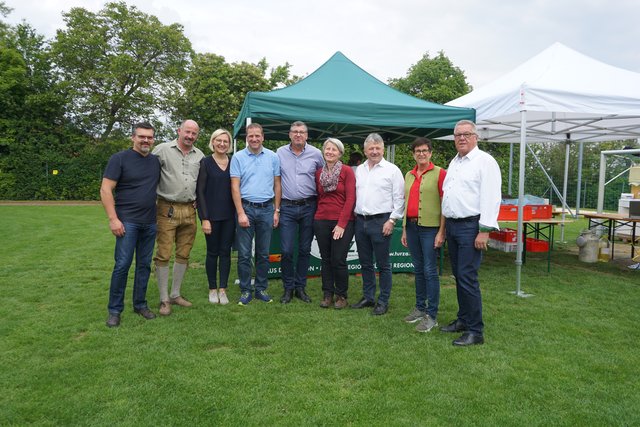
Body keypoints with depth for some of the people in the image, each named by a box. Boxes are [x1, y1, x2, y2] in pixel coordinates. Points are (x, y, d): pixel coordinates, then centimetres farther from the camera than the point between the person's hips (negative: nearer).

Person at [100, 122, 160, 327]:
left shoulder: (156, 161, 10)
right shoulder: (120, 159, -4)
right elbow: (105, 190, -8)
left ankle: (140, 304, 23)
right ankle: (114, 310, 9)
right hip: (127, 221, -5)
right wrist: (113, 219, -15)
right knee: (122, 265, -5)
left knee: (144, 265, 10)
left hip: (150, 223, 5)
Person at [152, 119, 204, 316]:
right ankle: (164, 299, 8)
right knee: (163, 255, -3)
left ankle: (176, 294, 24)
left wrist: (197, 202, 12)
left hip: (189, 211, 5)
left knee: (183, 254, 10)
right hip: (167, 210, -4)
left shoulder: (199, 155, 12)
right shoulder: (163, 149, -1)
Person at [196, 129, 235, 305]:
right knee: (212, 252, 6)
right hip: (211, 214, -3)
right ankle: (212, 289, 19)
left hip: (229, 215, 3)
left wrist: (238, 213, 2)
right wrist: (204, 218, -12)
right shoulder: (205, 162, -2)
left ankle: (223, 289, 15)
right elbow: (200, 191, -6)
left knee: (225, 251, 6)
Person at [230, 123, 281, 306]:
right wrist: (241, 213, -11)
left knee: (264, 253, 9)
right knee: (244, 253, 2)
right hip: (246, 208, -2)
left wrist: (276, 210, 4)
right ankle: (245, 291, 14)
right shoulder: (238, 157, 0)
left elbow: (277, 185, 9)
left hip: (267, 209, 2)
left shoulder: (273, 157, 6)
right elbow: (235, 187, -4)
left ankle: (261, 288, 21)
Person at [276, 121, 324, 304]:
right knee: (286, 251, -2)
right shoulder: (280, 153, 4)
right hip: (287, 207, 0)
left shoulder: (316, 154, 3)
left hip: (308, 207, 1)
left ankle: (300, 287, 22)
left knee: (305, 250, 8)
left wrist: (320, 202, 7)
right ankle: (288, 288, 15)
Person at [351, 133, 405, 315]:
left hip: (381, 221, -6)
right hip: (360, 221, 6)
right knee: (365, 263, 13)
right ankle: (368, 297, 26)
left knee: (383, 264, 2)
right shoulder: (359, 170, 13)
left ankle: (383, 301, 12)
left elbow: (399, 198, -7)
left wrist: (392, 220, -12)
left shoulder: (392, 170, -4)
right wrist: (354, 214, 10)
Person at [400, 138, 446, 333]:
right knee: (418, 270, 13)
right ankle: (420, 308, 25)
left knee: (430, 271, -4)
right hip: (412, 227, 6)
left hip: (430, 228, -6)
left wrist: (441, 231, -13)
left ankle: (432, 315, 4)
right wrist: (404, 230, 14)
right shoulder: (408, 175, 14)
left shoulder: (439, 173, -4)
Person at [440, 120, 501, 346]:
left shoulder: (485, 161, -8)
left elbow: (491, 198, -15)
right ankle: (463, 320, 26)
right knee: (458, 276, 14)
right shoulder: (454, 162, 17)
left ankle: (475, 331, 1)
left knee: (467, 278, -9)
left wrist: (484, 231, -19)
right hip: (451, 225, 8)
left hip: (470, 226, -8)